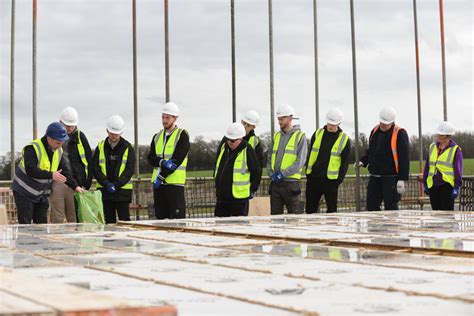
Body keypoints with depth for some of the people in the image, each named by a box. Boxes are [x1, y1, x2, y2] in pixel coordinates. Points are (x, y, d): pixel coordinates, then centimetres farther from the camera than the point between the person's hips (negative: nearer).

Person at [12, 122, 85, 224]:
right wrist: (51, 175, -38)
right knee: (25, 224, -6)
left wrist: (75, 186, -6)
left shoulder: (58, 151, 1)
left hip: (41, 194, 7)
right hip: (24, 193, -7)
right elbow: (31, 171, -33)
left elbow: (64, 171, 5)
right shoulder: (32, 148, -23)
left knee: (42, 223, 7)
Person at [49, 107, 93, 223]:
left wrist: (86, 185, 3)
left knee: (74, 218, 1)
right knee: (57, 219, 0)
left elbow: (89, 161, 8)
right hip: (56, 182, 0)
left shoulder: (80, 137, 7)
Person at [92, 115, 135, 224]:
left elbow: (129, 170, -4)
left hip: (123, 190, -2)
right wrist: (106, 183, -12)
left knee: (124, 219, -1)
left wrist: (116, 184, -15)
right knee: (108, 220, 6)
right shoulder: (101, 147, 7)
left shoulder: (127, 148, 2)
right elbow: (95, 168, 1)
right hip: (104, 190, 2)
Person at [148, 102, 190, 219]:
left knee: (177, 219, -9)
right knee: (160, 217, 8)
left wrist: (161, 176, -14)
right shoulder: (157, 137, 17)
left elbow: (177, 159, -12)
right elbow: (151, 158, 6)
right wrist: (163, 162, -16)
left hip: (174, 182, -6)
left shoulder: (182, 135, -2)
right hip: (158, 183, 6)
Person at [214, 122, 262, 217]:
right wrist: (217, 183, 22)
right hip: (221, 195, 6)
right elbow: (217, 166, 21)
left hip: (239, 198, -6)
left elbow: (256, 172, -4)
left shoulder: (248, 151, -11)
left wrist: (252, 190, 0)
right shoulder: (223, 146, 6)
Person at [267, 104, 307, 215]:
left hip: (290, 182, -5)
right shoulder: (276, 135, 15)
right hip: (275, 182, 5)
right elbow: (270, 157, 16)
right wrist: (271, 173, -2)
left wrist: (283, 173, -16)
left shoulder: (300, 136, -2)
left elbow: (300, 161, -10)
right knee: (275, 214, 7)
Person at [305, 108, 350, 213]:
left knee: (332, 209, 2)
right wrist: (308, 173, 6)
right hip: (314, 178, 3)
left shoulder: (344, 139, -3)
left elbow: (345, 162, -1)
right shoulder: (317, 134, 7)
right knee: (310, 208, 8)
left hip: (331, 180, -3)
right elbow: (310, 155, 12)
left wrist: (339, 180, -8)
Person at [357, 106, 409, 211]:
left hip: (390, 178, -7)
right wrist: (363, 161, 10)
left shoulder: (400, 134, -11)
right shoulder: (375, 130, 11)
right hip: (375, 177, 7)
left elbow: (404, 158, -14)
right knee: (371, 205, 7)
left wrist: (402, 179, -19)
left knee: (390, 207, -5)